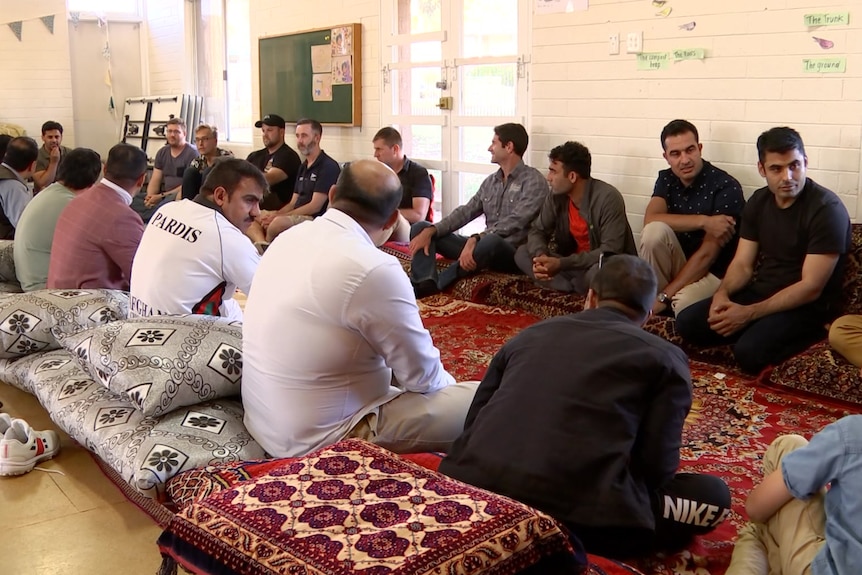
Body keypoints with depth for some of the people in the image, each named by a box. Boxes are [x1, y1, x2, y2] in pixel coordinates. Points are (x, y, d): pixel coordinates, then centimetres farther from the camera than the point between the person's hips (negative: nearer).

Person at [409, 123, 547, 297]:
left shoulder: (533, 181, -8)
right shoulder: (490, 181, 16)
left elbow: (514, 222, -21)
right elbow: (465, 212, 8)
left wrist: (475, 239, -33)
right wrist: (430, 230, -8)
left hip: (513, 254, -7)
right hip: (484, 247, 8)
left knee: (491, 241, -43)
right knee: (420, 227, -1)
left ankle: (435, 284, -30)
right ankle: (424, 282, -31)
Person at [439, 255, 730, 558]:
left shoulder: (529, 334, 23)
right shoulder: (665, 357, 12)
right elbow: (656, 466, 4)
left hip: (472, 484, 6)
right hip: (574, 506, -5)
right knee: (713, 494, 16)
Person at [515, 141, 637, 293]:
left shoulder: (608, 198, -24)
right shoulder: (557, 195, -5)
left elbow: (611, 251, -29)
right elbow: (537, 230, 1)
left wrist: (561, 264, -33)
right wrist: (540, 256, -24)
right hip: (575, 262, 6)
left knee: (599, 271, -41)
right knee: (522, 254, -8)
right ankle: (579, 287, -17)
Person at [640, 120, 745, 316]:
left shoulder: (726, 187, -17)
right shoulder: (666, 179, 1)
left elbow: (707, 254, -21)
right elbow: (650, 219, -18)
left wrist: (664, 296, -25)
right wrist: (703, 221, -28)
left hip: (713, 272, -5)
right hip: (678, 264, 5)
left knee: (683, 304, -39)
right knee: (655, 230, -26)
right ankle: (650, 299, -15)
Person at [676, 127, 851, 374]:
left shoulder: (827, 209, -18)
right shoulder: (758, 202, 4)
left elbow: (811, 287, -21)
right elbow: (743, 264, 5)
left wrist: (749, 314, -24)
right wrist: (722, 294, -18)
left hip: (807, 306, -7)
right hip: (760, 292, 7)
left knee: (749, 351, -32)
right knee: (687, 322, -10)